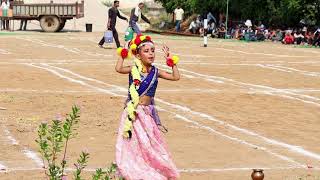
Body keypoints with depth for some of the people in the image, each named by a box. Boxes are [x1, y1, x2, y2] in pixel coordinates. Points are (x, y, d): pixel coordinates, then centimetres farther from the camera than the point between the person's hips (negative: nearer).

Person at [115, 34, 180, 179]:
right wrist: (123, 53, -16)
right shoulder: (134, 70, -6)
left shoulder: (155, 72, 3)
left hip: (148, 113, 3)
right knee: (134, 144, 1)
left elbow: (176, 77, 2)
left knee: (150, 143, 5)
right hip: (134, 113, -3)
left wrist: (170, 59, 0)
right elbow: (119, 69, -24)